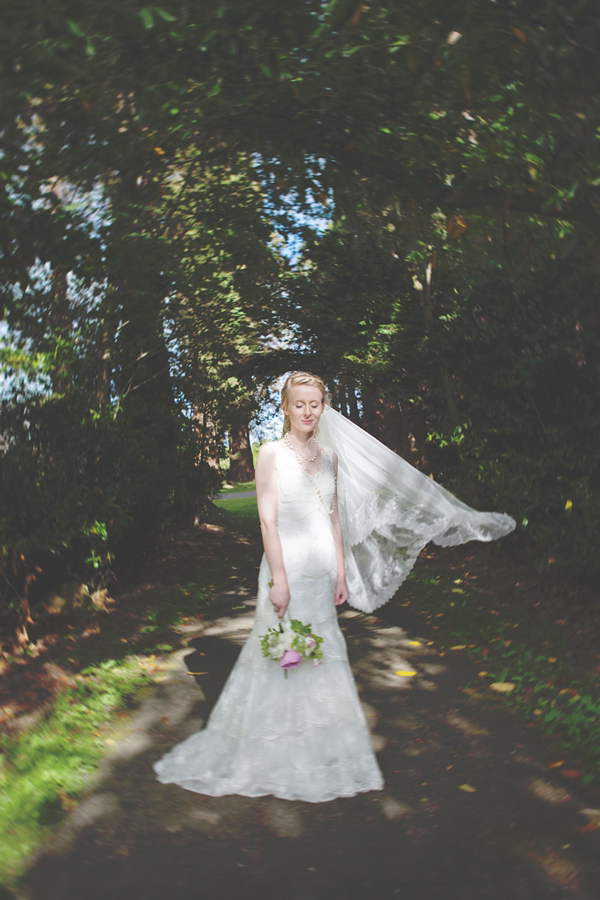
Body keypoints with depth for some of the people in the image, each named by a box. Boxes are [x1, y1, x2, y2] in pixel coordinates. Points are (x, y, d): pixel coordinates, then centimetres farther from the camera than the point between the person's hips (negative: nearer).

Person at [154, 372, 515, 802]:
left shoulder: (330, 456, 10)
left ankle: (320, 758, 27)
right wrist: (278, 579, -15)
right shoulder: (272, 453, -6)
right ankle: (277, 760, 19)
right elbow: (267, 519, -11)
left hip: (323, 570, 5)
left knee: (321, 661, 12)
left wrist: (342, 572, 10)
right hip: (288, 566, -5)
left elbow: (335, 517, 14)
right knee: (284, 660, 2)